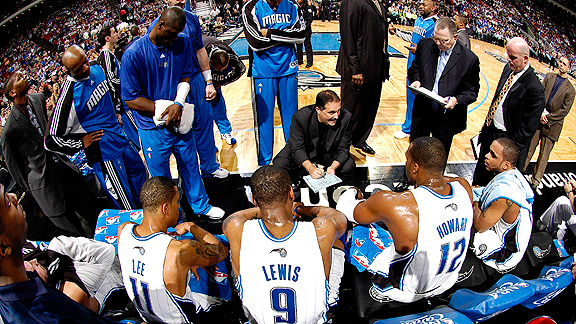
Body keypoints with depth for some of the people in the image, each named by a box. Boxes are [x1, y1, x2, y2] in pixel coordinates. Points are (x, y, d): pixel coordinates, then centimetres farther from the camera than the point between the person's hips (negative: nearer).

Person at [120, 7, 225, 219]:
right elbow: (131, 99, -14)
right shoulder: (133, 54, -17)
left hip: (180, 121, 4)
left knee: (190, 165, 20)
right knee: (161, 177, 12)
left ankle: (201, 205, 42)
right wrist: (164, 110, -19)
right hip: (153, 128, -4)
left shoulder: (183, 43, -3)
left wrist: (178, 104, -17)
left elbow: (185, 78, 2)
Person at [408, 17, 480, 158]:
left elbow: (472, 91, -4)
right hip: (422, 111, 3)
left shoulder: (470, 59, -11)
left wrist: (456, 100, -23)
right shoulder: (425, 45, -3)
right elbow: (414, 68, 11)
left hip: (447, 116, -2)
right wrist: (416, 80, -10)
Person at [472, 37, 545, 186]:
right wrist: (487, 122, 14)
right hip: (490, 129, 8)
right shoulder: (508, 69, -1)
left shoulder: (535, 88, -25)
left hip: (508, 139, -8)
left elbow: (528, 127, -20)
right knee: (481, 169, 25)